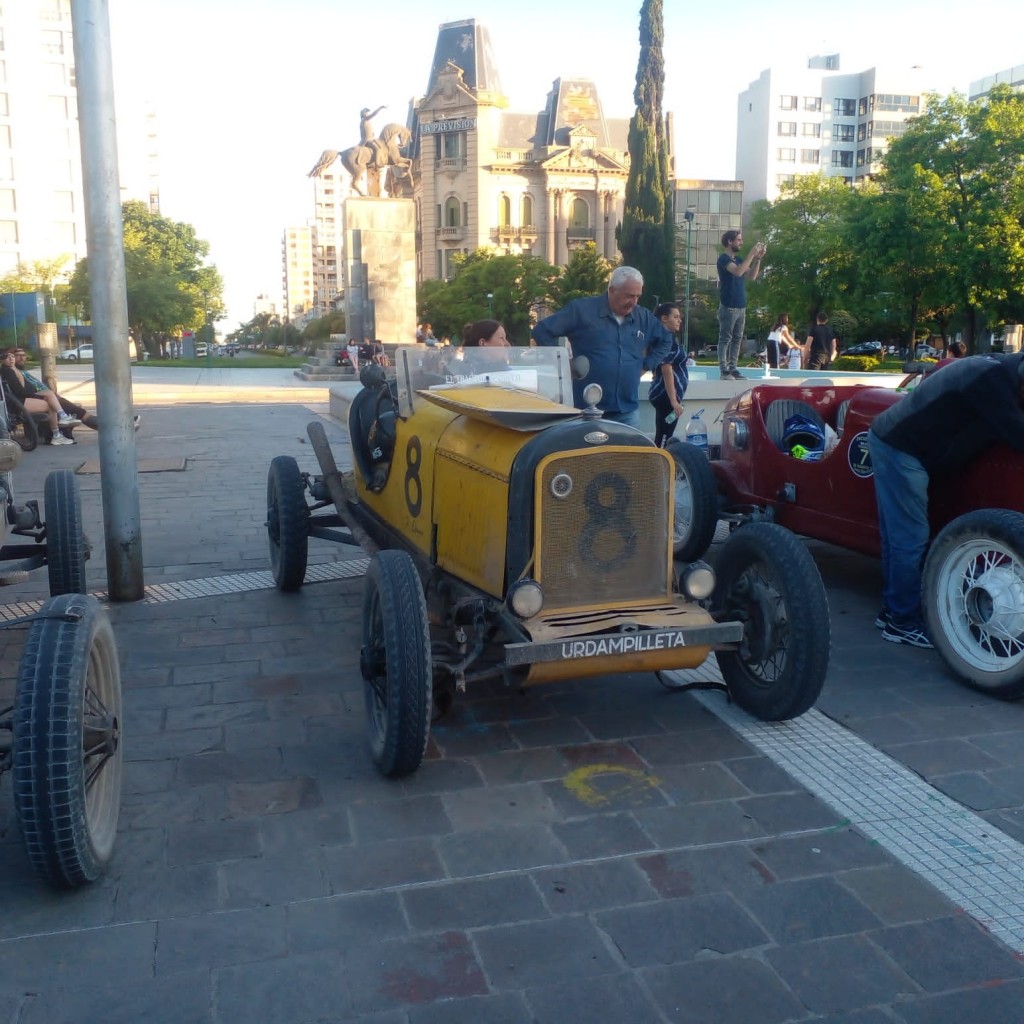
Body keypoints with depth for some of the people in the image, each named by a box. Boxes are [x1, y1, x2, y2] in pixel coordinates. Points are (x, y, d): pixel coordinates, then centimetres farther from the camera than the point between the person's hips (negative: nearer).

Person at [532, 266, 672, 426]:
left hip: (627, 411, 5)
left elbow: (665, 340, 28)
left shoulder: (644, 318, 10)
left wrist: (646, 364, 13)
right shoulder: (582, 309, -5)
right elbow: (542, 331, -4)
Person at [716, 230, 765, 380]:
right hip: (728, 307, -8)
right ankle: (724, 371, -6)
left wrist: (758, 258, 3)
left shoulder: (738, 259, 16)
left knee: (737, 339, 7)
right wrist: (752, 254, -20)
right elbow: (738, 271, -25)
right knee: (725, 339, -6)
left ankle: (732, 369, 10)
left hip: (741, 307, 8)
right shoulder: (724, 258, -8)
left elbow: (752, 276, 14)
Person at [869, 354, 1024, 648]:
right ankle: (903, 623, 4)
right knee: (910, 541, -4)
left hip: (893, 442, 10)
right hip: (900, 449, -10)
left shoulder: (998, 370, 11)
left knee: (898, 538, 15)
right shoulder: (991, 379, -19)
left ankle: (893, 610, 24)